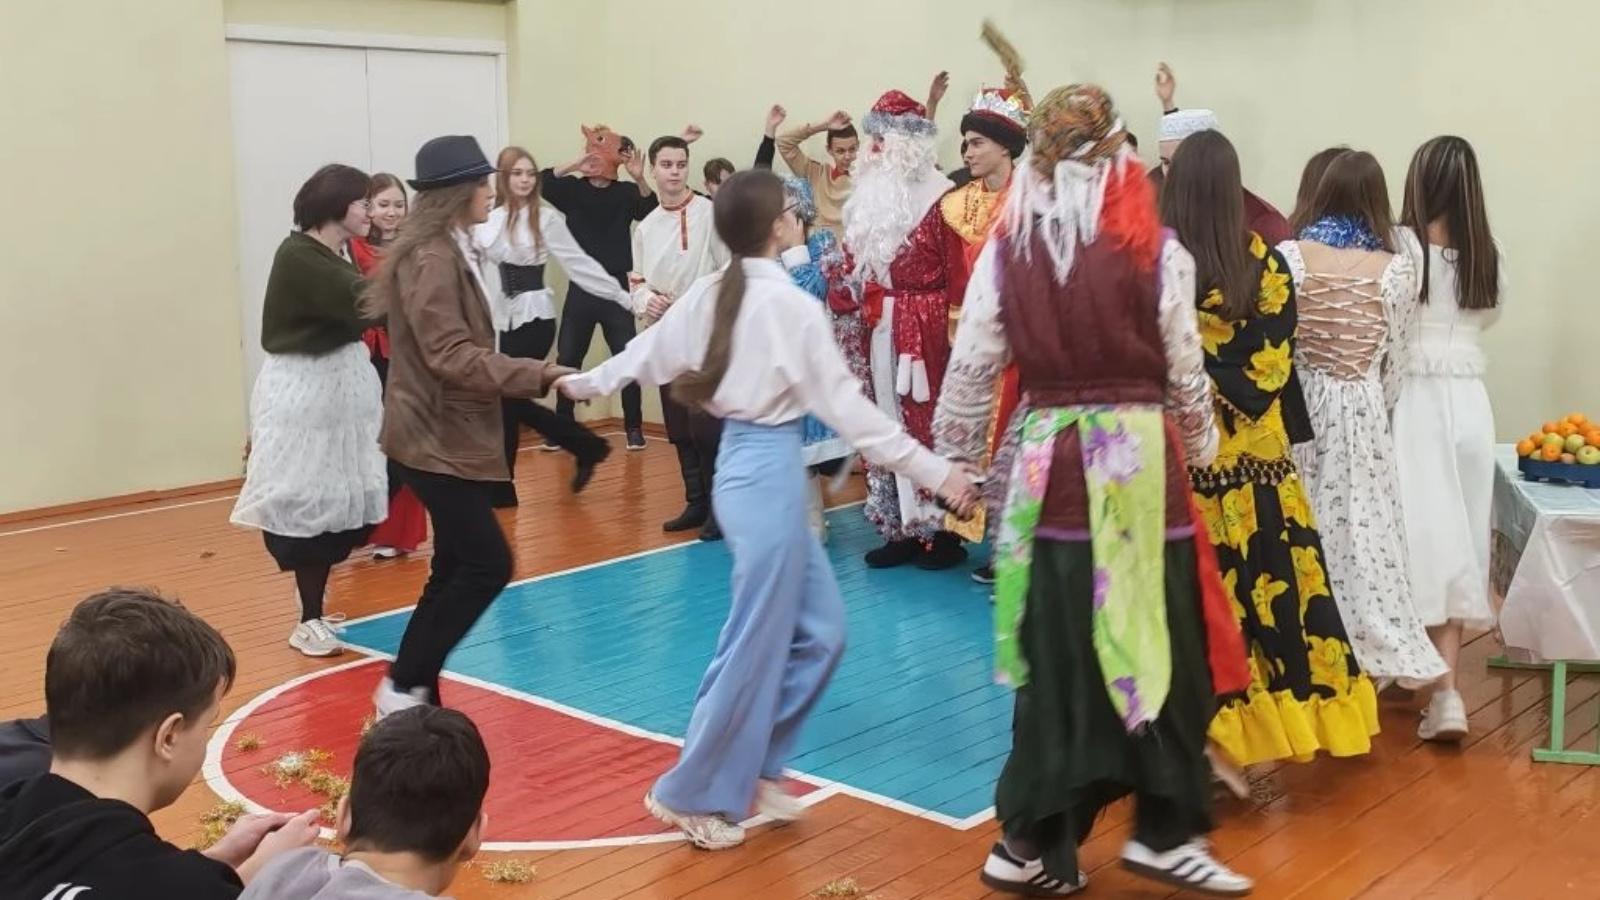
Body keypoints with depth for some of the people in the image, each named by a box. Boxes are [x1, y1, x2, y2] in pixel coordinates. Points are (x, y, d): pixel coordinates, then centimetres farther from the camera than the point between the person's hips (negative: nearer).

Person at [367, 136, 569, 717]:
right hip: (436, 439, -10)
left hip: (451, 435, 10)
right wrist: (536, 374, -26)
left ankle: (415, 691, 21)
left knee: (458, 569, 13)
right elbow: (452, 355, -25)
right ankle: (403, 687, 1)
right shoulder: (432, 260, -18)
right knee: (488, 564, -10)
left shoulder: (451, 253, 13)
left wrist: (527, 379, 17)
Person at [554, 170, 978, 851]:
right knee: (754, 647, 4)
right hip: (768, 473, -8)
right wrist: (935, 471, -11)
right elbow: (846, 407, -15)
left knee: (819, 629, 16)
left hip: (745, 464, 8)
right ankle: (691, 796, 16)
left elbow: (645, 354, 14)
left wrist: (584, 383, 33)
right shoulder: (792, 305, -16)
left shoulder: (709, 293, 4)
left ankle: (754, 767, 24)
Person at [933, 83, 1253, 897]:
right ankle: (1165, 832, 20)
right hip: (1140, 460, -2)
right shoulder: (1156, 251, -5)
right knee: (1159, 650, 10)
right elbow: (1185, 373, 1)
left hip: (1049, 461, 2)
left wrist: (954, 457, 16)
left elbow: (971, 366, 3)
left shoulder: (1006, 248, 0)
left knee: (1057, 655, 10)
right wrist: (1202, 449, 19)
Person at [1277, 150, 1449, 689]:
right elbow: (1395, 360, 2)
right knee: (1361, 532, 7)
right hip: (1360, 412, 0)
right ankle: (1372, 655, 14)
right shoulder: (1396, 267, -6)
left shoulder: (1289, 257, -8)